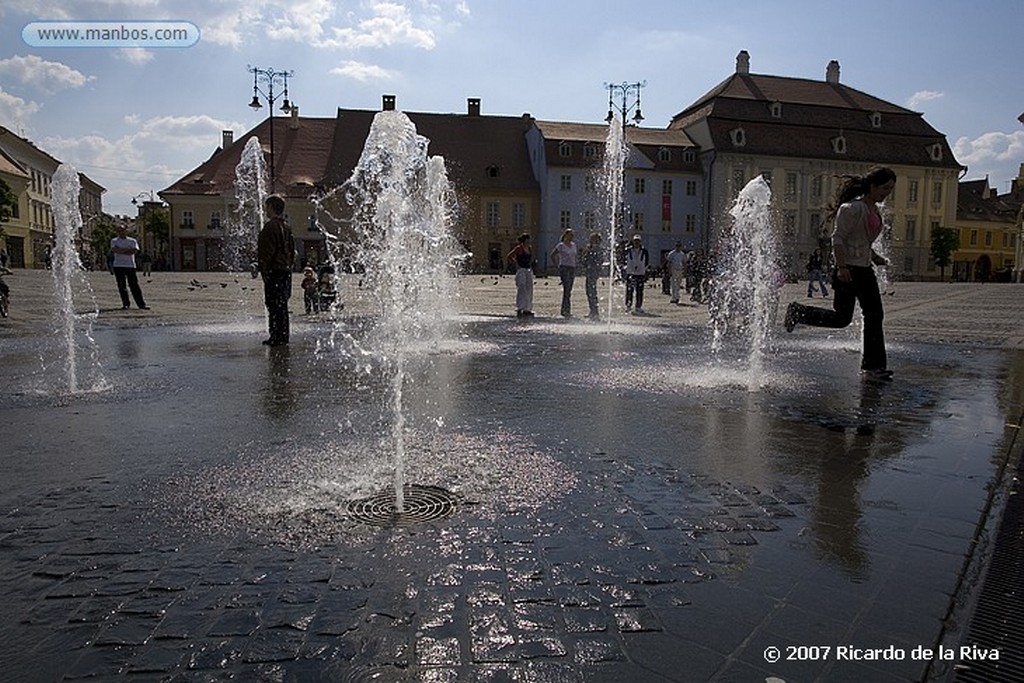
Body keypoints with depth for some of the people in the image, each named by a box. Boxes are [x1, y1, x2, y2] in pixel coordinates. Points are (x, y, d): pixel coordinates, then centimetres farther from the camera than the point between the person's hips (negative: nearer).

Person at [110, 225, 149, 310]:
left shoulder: (132, 241, 11)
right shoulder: (114, 241, 10)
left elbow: (135, 251, -6)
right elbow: (115, 250, -9)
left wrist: (120, 251, -7)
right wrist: (128, 249, -8)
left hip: (130, 265, 0)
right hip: (118, 266, 0)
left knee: (134, 285, -3)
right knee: (121, 286, 0)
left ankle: (141, 304, -4)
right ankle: (126, 303, 7)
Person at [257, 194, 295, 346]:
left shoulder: (271, 226, -13)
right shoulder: (286, 227, 15)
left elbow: (267, 251, -17)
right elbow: (292, 250, 19)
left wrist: (262, 268, -12)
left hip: (274, 271, -9)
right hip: (286, 270, 9)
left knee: (274, 305, -6)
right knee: (282, 304, 13)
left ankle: (276, 337, -5)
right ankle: (283, 336, 18)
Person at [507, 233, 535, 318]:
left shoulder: (530, 248, 13)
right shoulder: (518, 248, -8)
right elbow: (508, 257, -10)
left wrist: (530, 265, 15)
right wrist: (516, 263, -9)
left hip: (529, 270, 7)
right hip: (521, 270, -7)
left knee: (529, 290, 6)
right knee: (521, 289, -11)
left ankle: (527, 309, 13)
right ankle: (519, 310, -10)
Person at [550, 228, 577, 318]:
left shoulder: (573, 245, 14)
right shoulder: (561, 245, -3)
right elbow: (553, 255, 4)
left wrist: (574, 268, 14)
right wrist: (558, 264, 2)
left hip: (572, 268, 6)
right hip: (564, 268, -6)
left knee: (569, 290, 6)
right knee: (566, 289, -15)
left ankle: (564, 310, 11)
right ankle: (566, 310, -15)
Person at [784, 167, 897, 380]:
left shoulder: (874, 209, 15)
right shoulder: (852, 208, -14)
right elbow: (838, 239, -19)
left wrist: (875, 258, 16)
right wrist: (842, 267, -25)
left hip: (865, 270, 10)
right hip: (848, 270, -10)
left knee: (874, 316, 6)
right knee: (841, 318, -5)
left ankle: (873, 366, 14)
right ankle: (797, 312, 13)